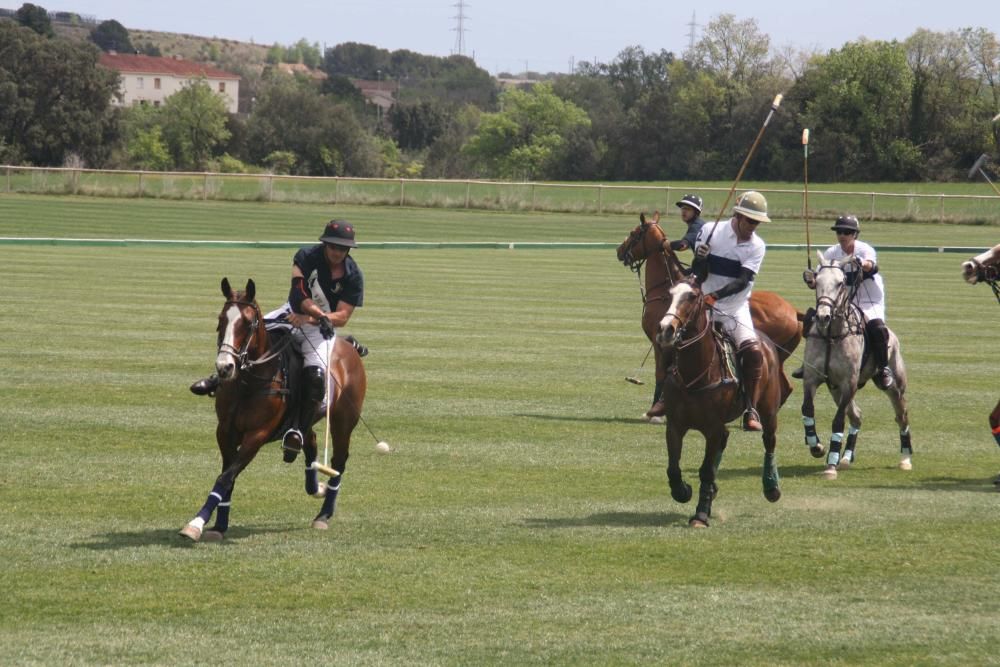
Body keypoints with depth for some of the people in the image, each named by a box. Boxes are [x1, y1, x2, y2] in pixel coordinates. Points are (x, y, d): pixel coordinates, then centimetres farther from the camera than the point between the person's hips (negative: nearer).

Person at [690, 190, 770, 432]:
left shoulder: (756, 246, -3)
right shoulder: (710, 231, -4)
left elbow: (743, 281, -15)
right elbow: (700, 276, -4)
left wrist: (716, 295, -30)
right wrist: (700, 260, -27)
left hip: (736, 307, 0)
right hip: (705, 306, 0)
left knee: (753, 352, -19)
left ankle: (751, 411, -13)